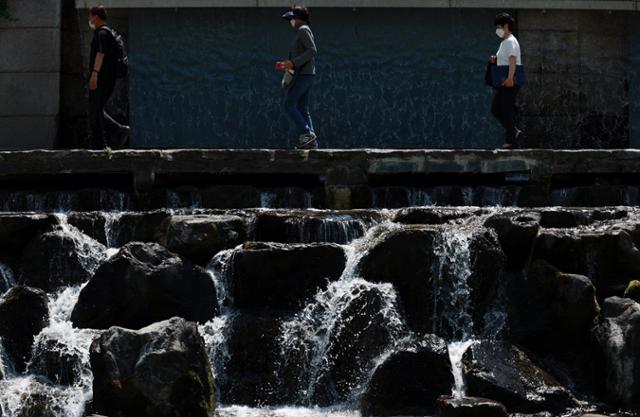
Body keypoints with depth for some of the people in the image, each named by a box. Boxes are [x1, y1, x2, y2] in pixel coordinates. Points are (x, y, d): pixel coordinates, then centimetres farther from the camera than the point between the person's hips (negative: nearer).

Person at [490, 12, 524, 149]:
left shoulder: (510, 41, -11)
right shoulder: (504, 42, 20)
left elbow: (512, 60, -25)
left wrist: (510, 78, -36)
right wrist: (496, 60, 9)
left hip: (510, 83, -10)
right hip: (503, 82, 10)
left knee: (508, 111, -7)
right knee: (496, 110, 10)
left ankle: (510, 140, -2)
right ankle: (514, 132, 14)